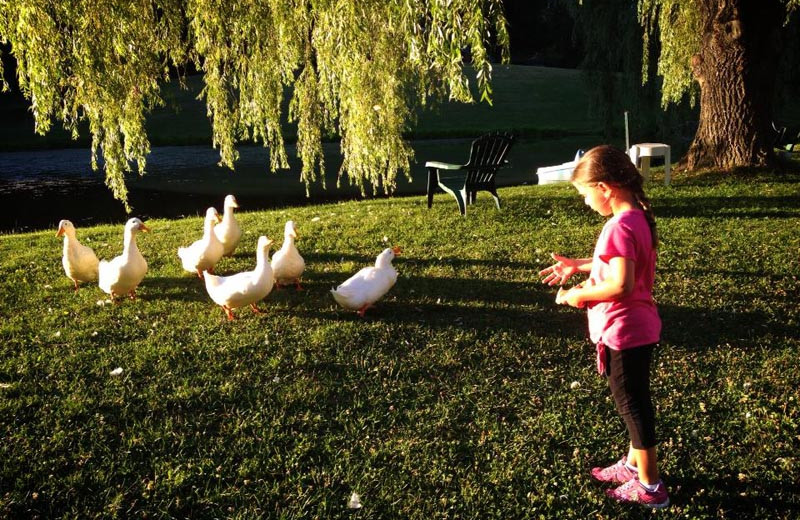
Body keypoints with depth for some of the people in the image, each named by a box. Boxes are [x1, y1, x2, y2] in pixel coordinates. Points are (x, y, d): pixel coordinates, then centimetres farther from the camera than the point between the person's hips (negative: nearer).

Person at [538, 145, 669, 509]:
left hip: (624, 332, -10)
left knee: (632, 404, 5)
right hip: (639, 327, 10)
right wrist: (578, 265, 11)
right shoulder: (638, 217, 6)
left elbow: (621, 285, -30)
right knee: (634, 400, 22)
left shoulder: (620, 227, -25)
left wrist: (580, 295, -17)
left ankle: (650, 487, 20)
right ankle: (635, 464, 40)